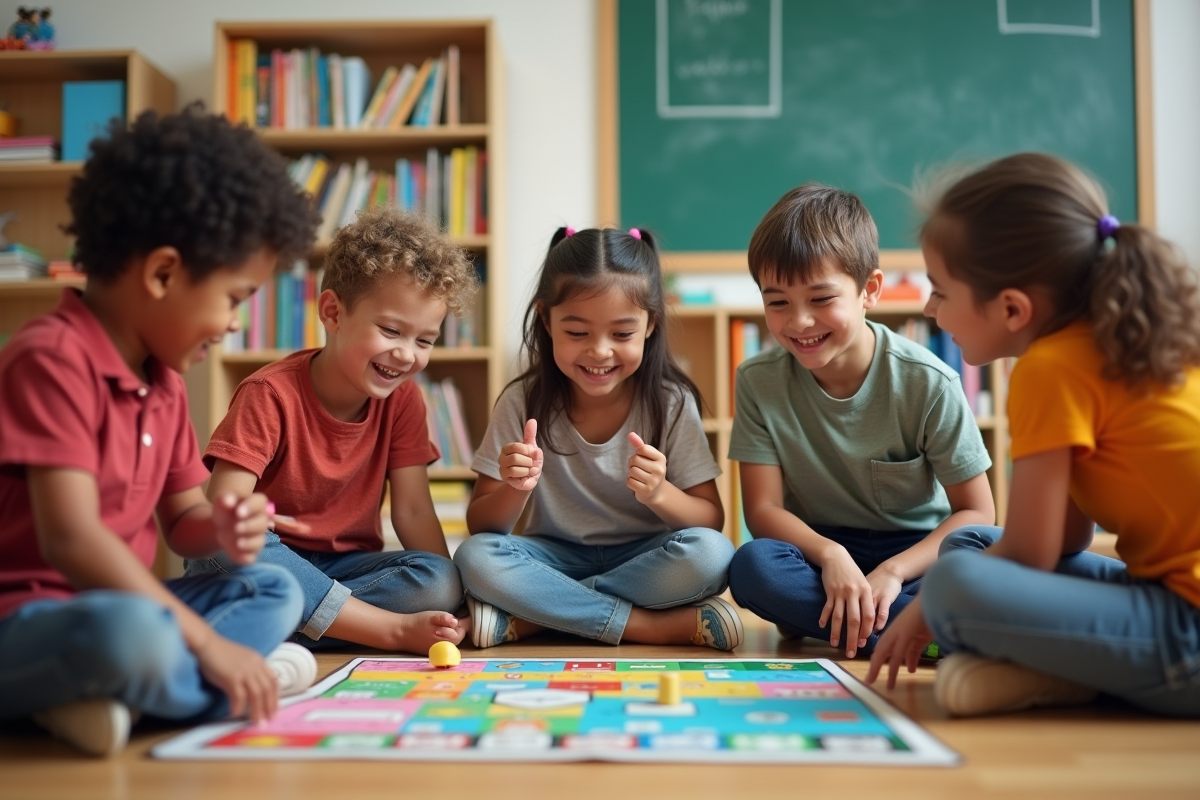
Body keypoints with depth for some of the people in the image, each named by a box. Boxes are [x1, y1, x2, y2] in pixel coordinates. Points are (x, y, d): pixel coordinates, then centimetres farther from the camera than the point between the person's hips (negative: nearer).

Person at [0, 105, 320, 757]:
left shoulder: (164, 379, 11)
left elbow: (180, 519, 18)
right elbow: (70, 538, -25)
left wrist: (219, 530, -7)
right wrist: (206, 642, -24)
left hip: (110, 603, 10)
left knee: (274, 591, 13)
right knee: (132, 632, -40)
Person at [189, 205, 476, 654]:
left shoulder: (403, 400, -1)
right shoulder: (271, 395, -15)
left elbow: (413, 511, -5)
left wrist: (447, 612, -21)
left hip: (346, 566, 3)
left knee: (439, 581, -24)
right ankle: (398, 628, -31)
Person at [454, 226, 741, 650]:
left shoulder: (671, 403, -9)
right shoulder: (523, 403, -8)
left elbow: (712, 520, -7)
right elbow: (480, 526, -6)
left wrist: (660, 494, -29)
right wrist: (516, 490, -29)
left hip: (643, 561, 0)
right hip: (555, 558, 1)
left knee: (710, 553, -30)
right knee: (475, 557, -27)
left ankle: (527, 618, -21)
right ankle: (658, 625, -22)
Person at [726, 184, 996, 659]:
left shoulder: (927, 382, -12)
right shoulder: (758, 381, -7)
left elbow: (975, 512, -8)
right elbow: (763, 509, -9)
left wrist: (892, 572, -22)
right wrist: (830, 555, -28)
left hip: (916, 554, -1)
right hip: (818, 552, 2)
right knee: (752, 566, -32)